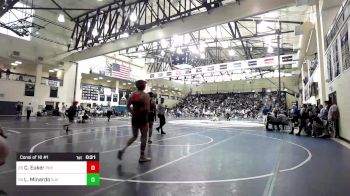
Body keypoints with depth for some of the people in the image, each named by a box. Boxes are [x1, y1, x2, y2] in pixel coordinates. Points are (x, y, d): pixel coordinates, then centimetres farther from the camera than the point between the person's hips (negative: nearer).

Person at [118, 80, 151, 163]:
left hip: (134, 118, 6)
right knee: (144, 137, 7)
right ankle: (142, 157, 15)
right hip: (142, 118, -6)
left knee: (134, 136, 20)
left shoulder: (132, 94, 6)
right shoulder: (145, 95, -11)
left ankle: (123, 149, 4)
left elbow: (128, 106, 4)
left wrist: (133, 113, 9)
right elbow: (147, 108, -19)